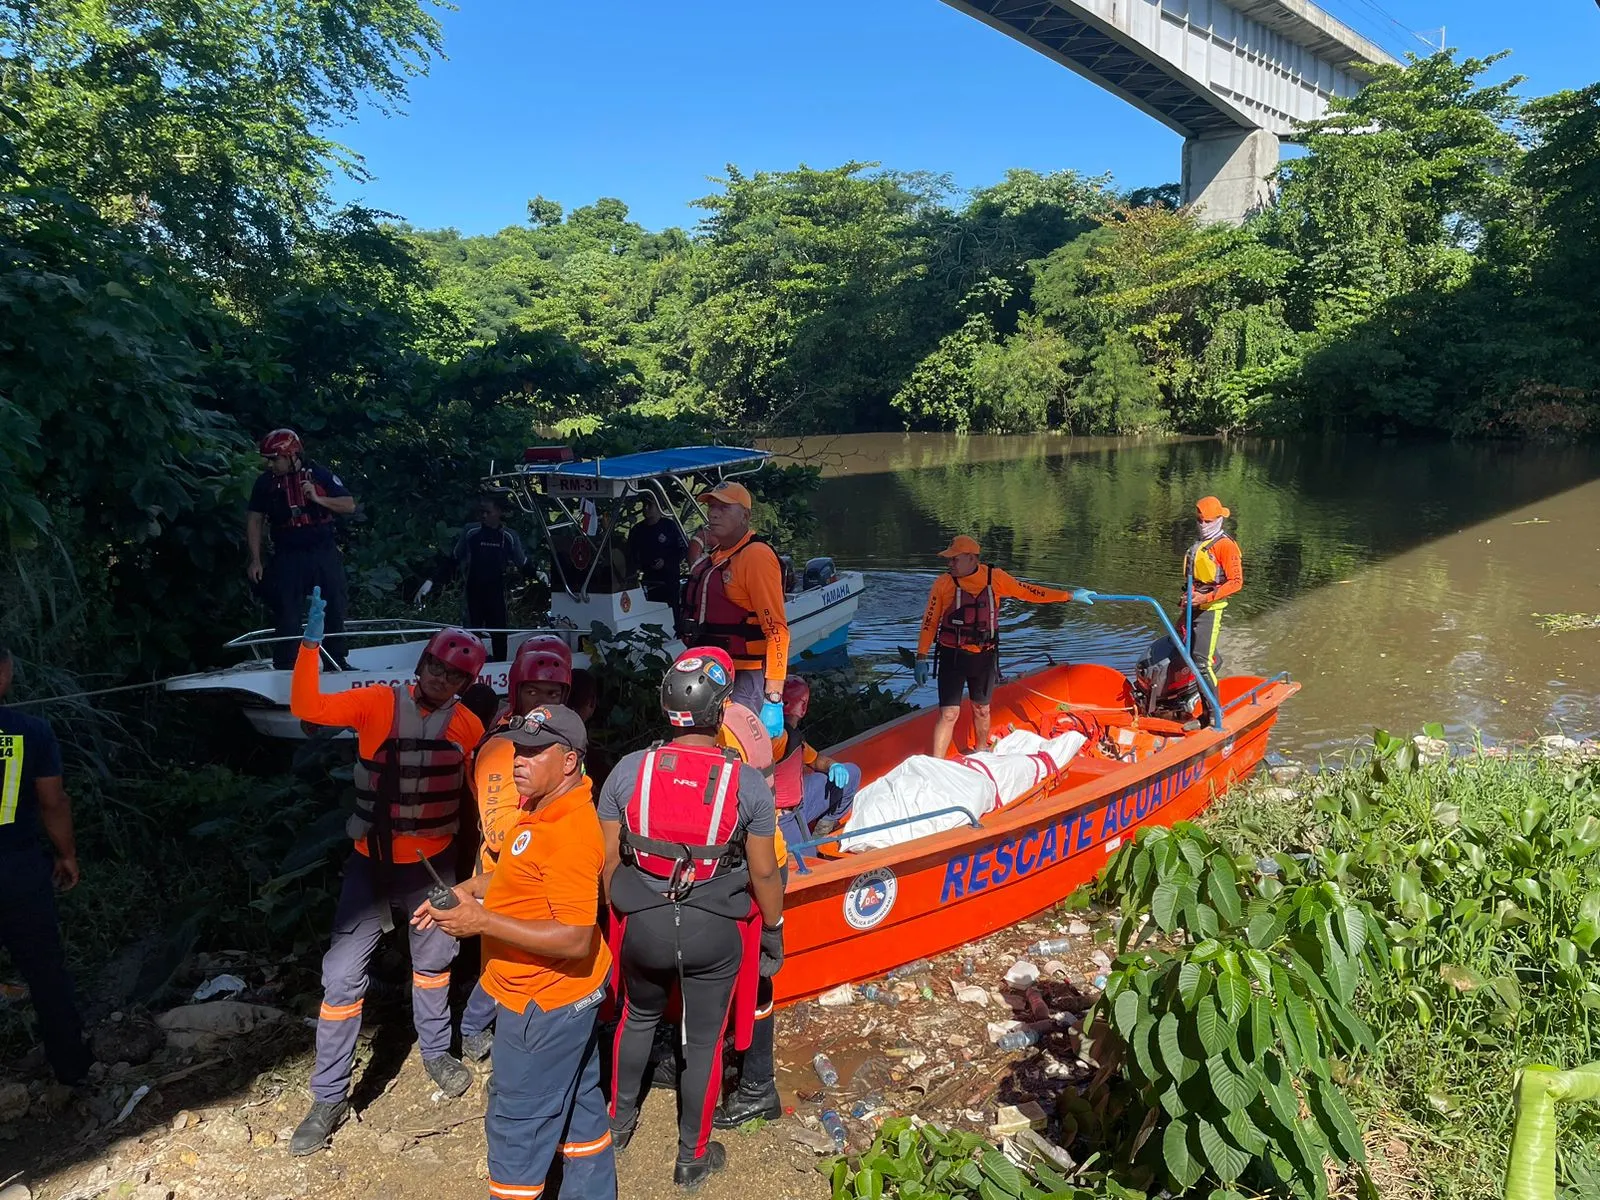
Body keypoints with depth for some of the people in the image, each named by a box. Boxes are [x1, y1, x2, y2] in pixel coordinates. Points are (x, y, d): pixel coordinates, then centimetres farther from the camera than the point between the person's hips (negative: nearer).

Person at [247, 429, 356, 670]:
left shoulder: (319, 474, -1)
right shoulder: (265, 482, 3)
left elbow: (349, 506, -1)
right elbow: (254, 520, 6)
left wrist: (318, 498, -16)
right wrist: (255, 560, 1)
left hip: (324, 553, 0)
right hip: (288, 557, 0)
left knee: (333, 610, 6)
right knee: (286, 614, -2)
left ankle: (337, 663, 19)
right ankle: (284, 668, 5)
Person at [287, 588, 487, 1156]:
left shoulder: (468, 726, -6)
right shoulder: (378, 703, -12)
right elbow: (308, 708, -22)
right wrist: (311, 644, -31)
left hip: (432, 864, 2)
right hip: (371, 861, -1)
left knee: (433, 961, 19)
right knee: (343, 974, -1)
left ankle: (436, 1051, 45)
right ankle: (329, 1097, 16)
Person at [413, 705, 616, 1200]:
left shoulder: (571, 834, -30)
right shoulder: (545, 808, 2)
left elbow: (574, 939, -32)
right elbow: (525, 877, 18)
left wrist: (483, 922, -29)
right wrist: (465, 890, 4)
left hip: (545, 1002, -10)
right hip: (567, 992, 10)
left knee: (517, 1122, 8)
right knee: (577, 1102, 23)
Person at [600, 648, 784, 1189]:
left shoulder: (629, 770, -11)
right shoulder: (747, 783, -15)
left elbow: (609, 858, -2)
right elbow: (763, 871, -7)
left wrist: (620, 913, 15)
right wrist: (774, 930, 9)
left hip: (642, 923, 2)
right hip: (716, 932, -2)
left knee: (639, 1017, 30)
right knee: (704, 1040, 17)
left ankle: (619, 1119, 49)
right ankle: (692, 1157, 35)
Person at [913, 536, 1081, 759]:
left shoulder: (995, 578, -4)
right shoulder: (943, 583, -8)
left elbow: (1027, 591, 4)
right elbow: (929, 622, -3)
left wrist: (1069, 596, 6)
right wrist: (921, 658, -6)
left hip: (985, 657, 3)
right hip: (953, 656, -3)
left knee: (982, 710, 20)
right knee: (949, 714, -8)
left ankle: (982, 751, 43)